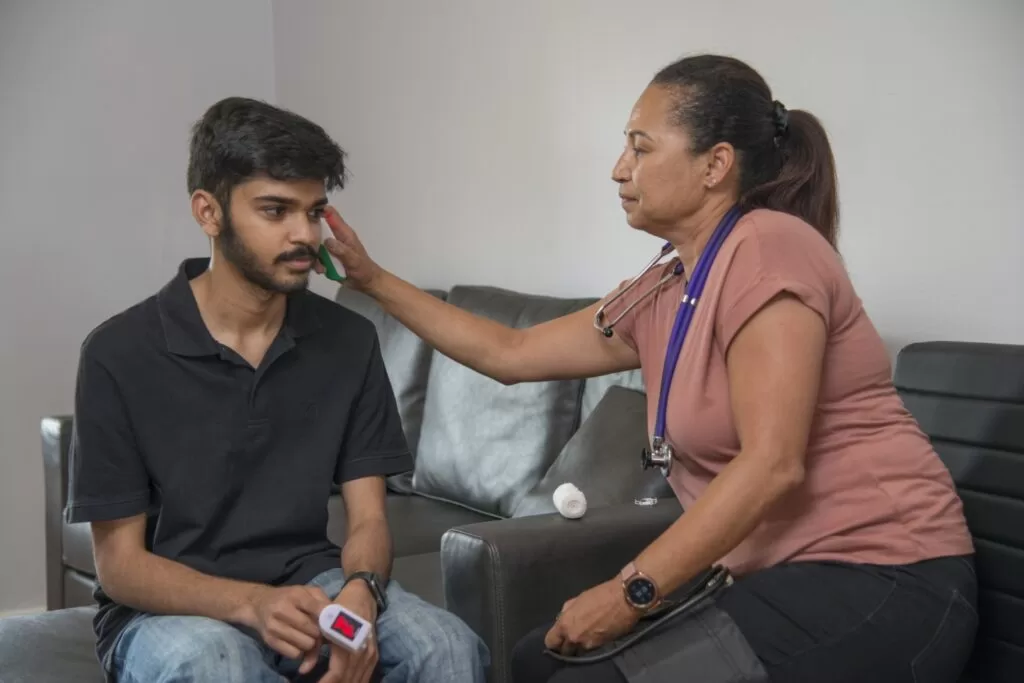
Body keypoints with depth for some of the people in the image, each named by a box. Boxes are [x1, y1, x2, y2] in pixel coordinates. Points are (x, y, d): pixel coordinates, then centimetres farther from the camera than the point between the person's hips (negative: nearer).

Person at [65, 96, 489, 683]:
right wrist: (253, 603, -28)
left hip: (310, 586, 3)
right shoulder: (121, 354, -12)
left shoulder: (349, 340, -1)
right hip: (170, 608, -2)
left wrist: (359, 593, -26)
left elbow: (367, 518, -1)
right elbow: (120, 563, -10)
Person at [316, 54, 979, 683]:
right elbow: (509, 354, 18)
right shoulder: (660, 296, 10)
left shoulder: (766, 246, -15)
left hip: (883, 583, -8)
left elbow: (773, 463, -22)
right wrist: (372, 278, 18)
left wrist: (632, 589, -19)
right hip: (787, 579, 8)